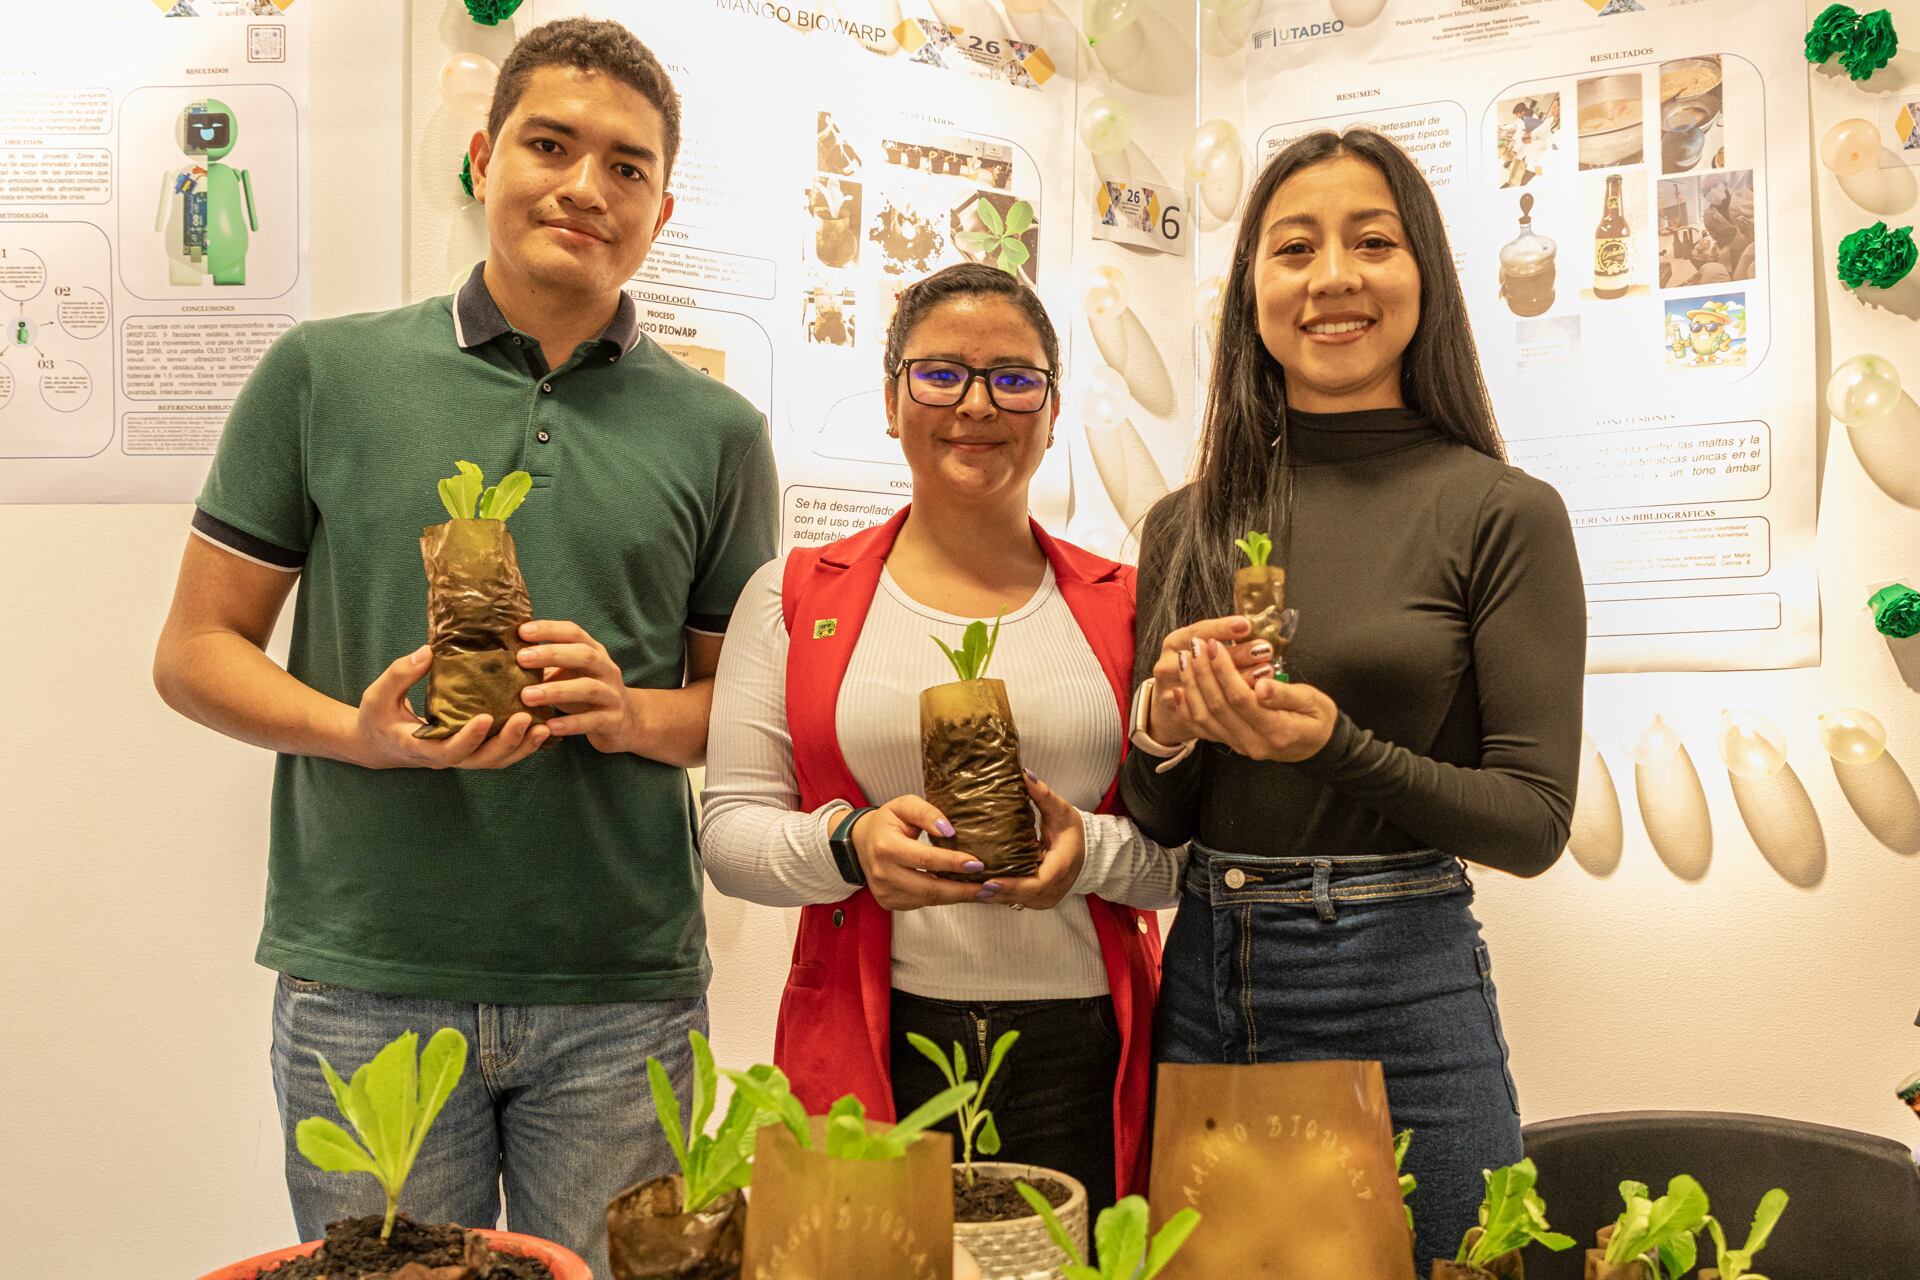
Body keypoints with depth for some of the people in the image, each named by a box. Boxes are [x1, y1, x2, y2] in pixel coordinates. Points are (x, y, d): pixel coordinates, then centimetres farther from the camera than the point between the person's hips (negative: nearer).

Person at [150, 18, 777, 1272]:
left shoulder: (715, 429, 5)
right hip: (365, 980, 0)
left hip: (624, 992, 1)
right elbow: (197, 651, 5)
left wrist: (634, 712, -12)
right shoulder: (324, 372, 2)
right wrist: (359, 731, -14)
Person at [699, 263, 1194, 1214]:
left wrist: (1094, 849, -14)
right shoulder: (796, 596, 6)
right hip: (873, 1054, 0)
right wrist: (848, 843, -17)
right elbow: (728, 827, 2)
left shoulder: (1124, 607, 7)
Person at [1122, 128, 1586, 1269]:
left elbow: (1536, 823, -8)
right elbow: (1154, 823, 7)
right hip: (1201, 986, 4)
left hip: (1402, 996, -3)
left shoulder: (1505, 513, -7)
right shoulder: (1187, 525, 3)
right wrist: (1164, 730, -14)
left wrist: (1336, 746, -22)